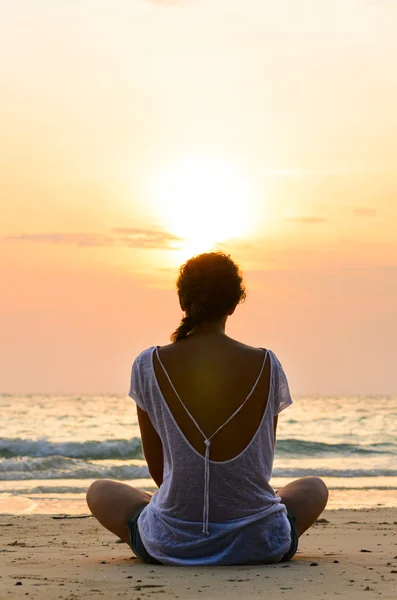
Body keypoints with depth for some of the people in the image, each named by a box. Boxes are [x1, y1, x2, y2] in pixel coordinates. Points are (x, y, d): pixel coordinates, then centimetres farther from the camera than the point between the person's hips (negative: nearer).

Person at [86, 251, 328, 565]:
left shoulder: (149, 366, -7)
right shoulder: (266, 365, -5)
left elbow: (156, 465, 4)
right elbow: (264, 463, 8)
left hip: (172, 546, -2)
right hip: (259, 544, 2)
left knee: (100, 492, 29)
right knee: (314, 487, 34)